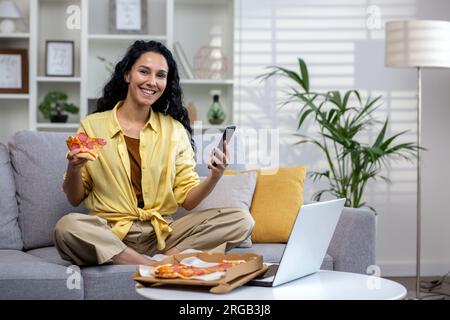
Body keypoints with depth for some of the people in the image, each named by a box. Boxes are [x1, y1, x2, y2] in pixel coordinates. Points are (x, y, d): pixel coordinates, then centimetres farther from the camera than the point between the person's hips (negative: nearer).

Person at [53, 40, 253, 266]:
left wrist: (214, 177, -13)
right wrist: (73, 170, -15)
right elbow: (75, 200, 6)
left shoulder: (175, 131, 9)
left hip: (162, 233, 2)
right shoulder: (92, 126, 2)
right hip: (110, 232, -2)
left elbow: (188, 199, 6)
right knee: (67, 227, -35)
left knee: (241, 220, -15)